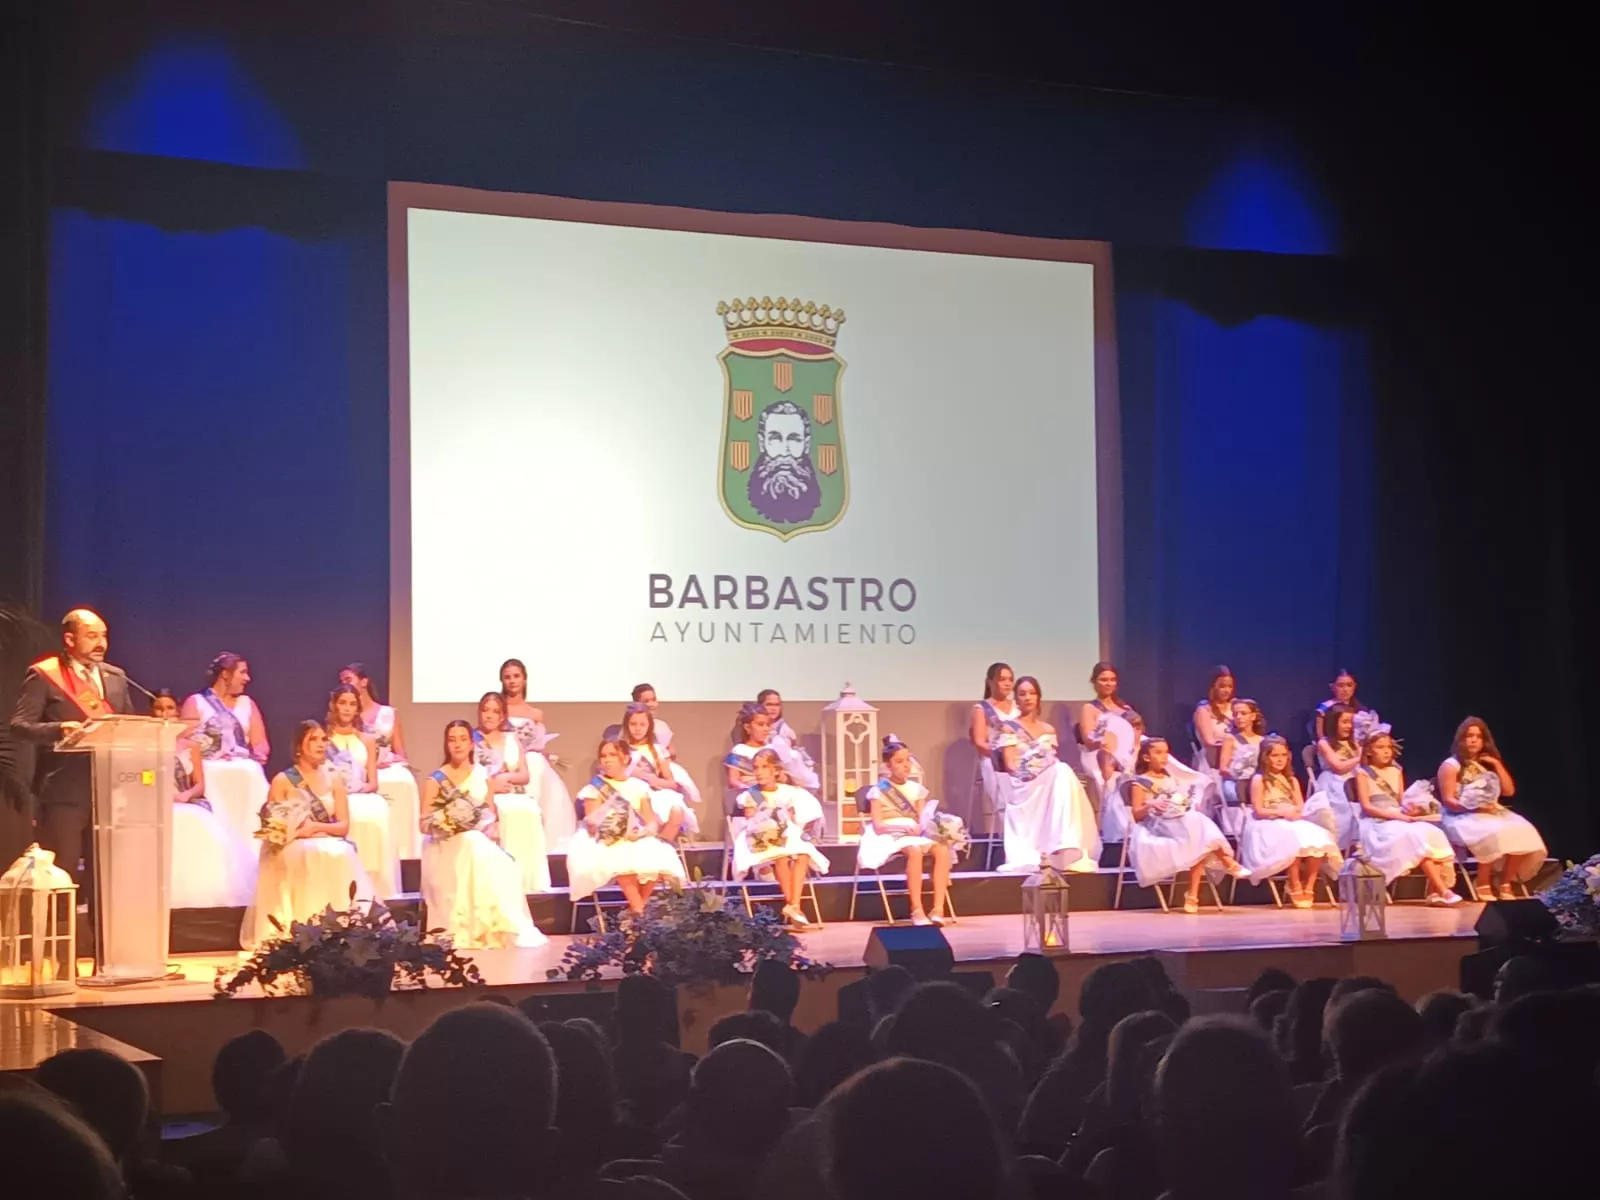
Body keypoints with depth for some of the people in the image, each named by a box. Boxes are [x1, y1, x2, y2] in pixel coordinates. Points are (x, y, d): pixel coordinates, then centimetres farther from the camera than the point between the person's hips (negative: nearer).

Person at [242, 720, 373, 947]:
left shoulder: (333, 779, 12)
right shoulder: (282, 781, 4)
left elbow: (344, 825, 5)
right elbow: (271, 827, 0)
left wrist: (316, 827, -13)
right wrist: (296, 830, -18)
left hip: (330, 845, 3)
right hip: (292, 849, -2)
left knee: (342, 855, -33)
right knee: (311, 856, -37)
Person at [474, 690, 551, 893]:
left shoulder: (512, 739, 20)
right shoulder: (472, 740, 10)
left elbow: (524, 776, 13)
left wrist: (506, 777, -7)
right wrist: (490, 785, -13)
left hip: (515, 795, 3)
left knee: (530, 811, -33)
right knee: (510, 812, -37)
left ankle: (527, 877, -33)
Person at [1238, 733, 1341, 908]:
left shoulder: (1292, 780, 19)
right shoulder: (1259, 780, 1)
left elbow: (1301, 808, 11)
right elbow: (1258, 811, -6)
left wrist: (1293, 812, -13)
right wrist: (1281, 812, -18)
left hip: (1293, 822, 5)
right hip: (1269, 825, -5)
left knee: (1317, 838, -27)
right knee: (1294, 840, -37)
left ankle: (1308, 888, -19)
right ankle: (1295, 889, -24)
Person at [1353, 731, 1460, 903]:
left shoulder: (1396, 771, 20)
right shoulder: (1363, 772, 2)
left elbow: (1402, 802, 19)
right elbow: (1366, 807, -7)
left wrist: (1410, 810, -7)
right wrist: (1396, 815, -17)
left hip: (1400, 820, 6)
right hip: (1377, 823, -6)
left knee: (1432, 833, -27)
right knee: (1416, 836, -34)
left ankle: (1434, 891, -35)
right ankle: (1444, 890, -37)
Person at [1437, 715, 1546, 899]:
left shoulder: (1488, 764, 19)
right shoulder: (1451, 766, 0)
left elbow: (1509, 791, 13)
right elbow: (1448, 801, -8)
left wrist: (1497, 765, 3)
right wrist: (1476, 808, -21)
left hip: (1493, 813, 6)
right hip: (1462, 816, -6)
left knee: (1522, 832, -24)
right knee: (1493, 834, -37)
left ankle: (1505, 884, -14)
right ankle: (1482, 884, -21)